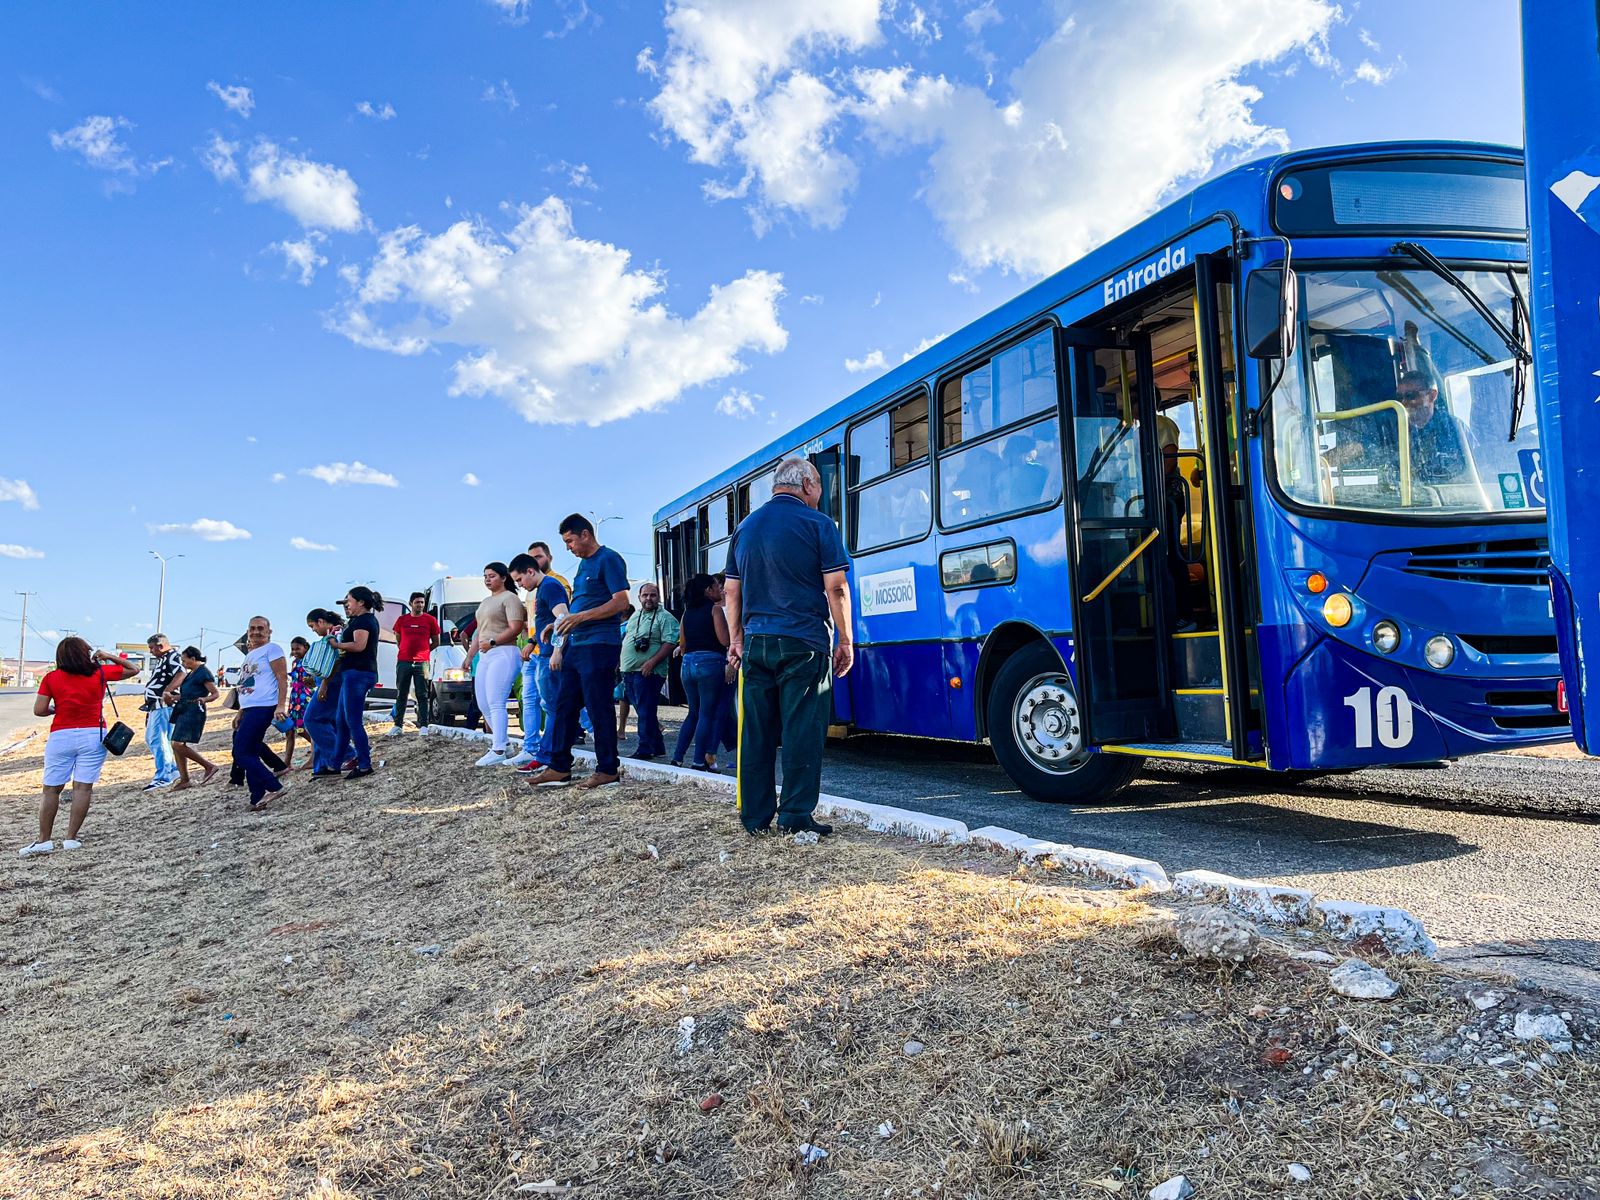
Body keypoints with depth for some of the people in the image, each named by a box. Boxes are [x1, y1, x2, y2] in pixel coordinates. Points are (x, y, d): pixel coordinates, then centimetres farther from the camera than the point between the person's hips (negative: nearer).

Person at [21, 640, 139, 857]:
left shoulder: (51, 678, 1)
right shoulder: (100, 673, 2)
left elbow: (39, 710, -3)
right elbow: (133, 670, 15)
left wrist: (57, 709, 15)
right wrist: (109, 657, 17)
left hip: (61, 737, 0)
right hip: (93, 735, 0)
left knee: (51, 789, 7)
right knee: (83, 788, 1)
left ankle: (44, 841, 9)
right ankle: (71, 839, 2)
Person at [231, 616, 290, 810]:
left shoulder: (271, 649, -4)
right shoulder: (250, 655, 23)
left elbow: (282, 678, -12)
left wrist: (281, 705, -21)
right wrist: (240, 712, 24)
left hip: (263, 707, -9)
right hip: (249, 709, 9)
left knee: (241, 753, -13)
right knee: (250, 755, 7)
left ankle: (274, 786, -11)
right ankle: (258, 798, 10)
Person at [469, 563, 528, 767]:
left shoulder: (509, 598, -4)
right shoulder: (485, 601, 23)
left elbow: (515, 628, -14)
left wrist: (492, 642, -18)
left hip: (503, 654, -10)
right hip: (484, 657, 10)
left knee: (495, 703, -16)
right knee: (483, 704, 9)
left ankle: (498, 750, -16)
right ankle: (505, 743, 18)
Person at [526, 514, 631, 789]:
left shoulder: (609, 559, -8)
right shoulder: (583, 564, 20)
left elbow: (621, 602, -17)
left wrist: (580, 617, -20)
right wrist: (561, 632, 16)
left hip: (599, 645, -9)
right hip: (575, 645, 9)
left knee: (599, 709, -4)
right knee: (564, 706, 9)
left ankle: (608, 769, 5)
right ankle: (559, 768, 15)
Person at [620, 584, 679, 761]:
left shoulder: (665, 618, -6)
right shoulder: (635, 616, 19)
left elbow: (670, 643, -16)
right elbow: (625, 640, 26)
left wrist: (651, 662, -23)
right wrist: (622, 668, 19)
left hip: (648, 673, -8)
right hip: (629, 673, 8)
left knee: (645, 713, -7)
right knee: (642, 712, 13)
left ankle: (645, 750, -2)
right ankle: (657, 747, 22)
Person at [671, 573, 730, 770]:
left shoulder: (687, 611, 14)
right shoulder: (715, 609, -5)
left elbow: (682, 644, 17)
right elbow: (724, 640, -13)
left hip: (688, 663, 6)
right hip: (710, 663, -6)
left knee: (693, 713, 17)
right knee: (707, 714, 1)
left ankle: (677, 758, 14)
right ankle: (699, 761, 0)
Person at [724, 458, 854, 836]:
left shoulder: (745, 527, 14)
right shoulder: (818, 524, -3)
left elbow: (732, 591, 14)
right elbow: (836, 588, -7)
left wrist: (736, 639, 19)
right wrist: (845, 640, -1)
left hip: (755, 644, 5)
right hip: (803, 644, -5)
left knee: (755, 732, 8)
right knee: (802, 731, 0)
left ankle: (755, 816, 13)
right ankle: (796, 817, 2)